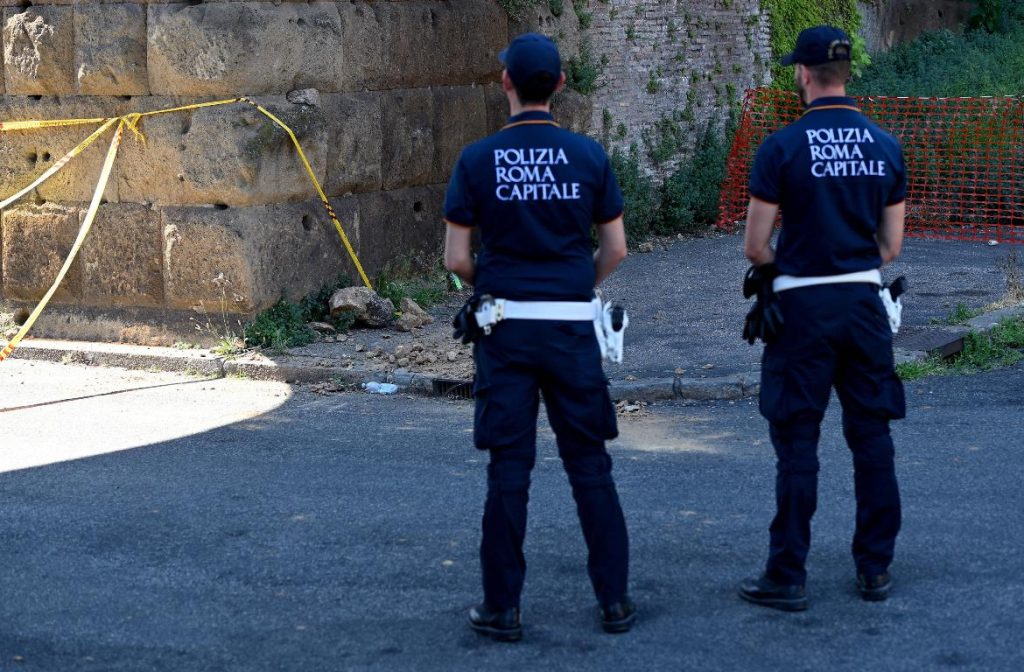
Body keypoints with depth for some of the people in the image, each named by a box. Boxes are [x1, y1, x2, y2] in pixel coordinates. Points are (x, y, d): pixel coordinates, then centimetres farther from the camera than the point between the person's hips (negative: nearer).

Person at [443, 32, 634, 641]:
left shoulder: (477, 160, -4)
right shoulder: (588, 156, -1)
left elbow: (456, 258, -3)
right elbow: (616, 249, 2)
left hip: (506, 330, -1)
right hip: (573, 328, 1)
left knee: (508, 470, 5)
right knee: (590, 464, 9)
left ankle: (502, 607, 10)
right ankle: (615, 599, 12)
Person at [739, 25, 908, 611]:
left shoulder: (783, 148, -9)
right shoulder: (886, 147, 4)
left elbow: (755, 246, -7)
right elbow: (892, 246, 7)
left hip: (803, 306, -4)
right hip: (865, 302, 4)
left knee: (797, 442, 1)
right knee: (872, 436, 11)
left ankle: (788, 578, 5)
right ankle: (876, 569, 18)